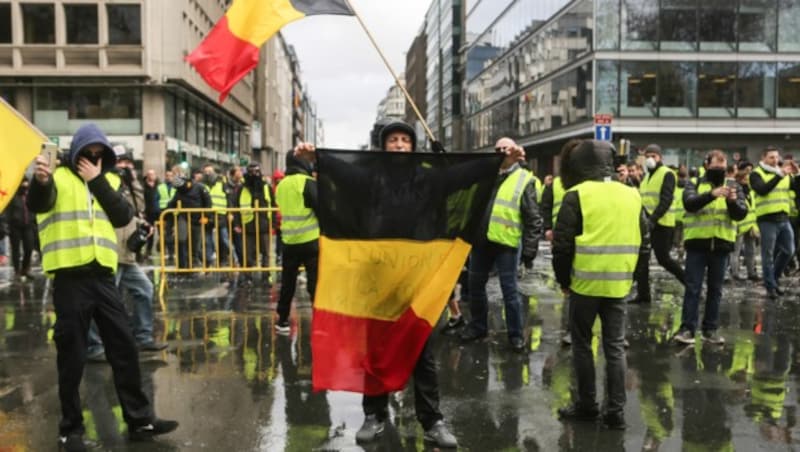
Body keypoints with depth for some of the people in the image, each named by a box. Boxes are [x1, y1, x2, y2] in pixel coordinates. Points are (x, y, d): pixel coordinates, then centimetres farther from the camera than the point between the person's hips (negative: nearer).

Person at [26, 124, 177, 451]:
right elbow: (37, 204, -22)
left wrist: (98, 181, -5)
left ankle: (139, 419, 16)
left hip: (103, 277, 5)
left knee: (124, 348, 7)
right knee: (73, 357, 2)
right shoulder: (58, 179, -1)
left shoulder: (107, 183, 15)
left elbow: (123, 216, -1)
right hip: (70, 279, -5)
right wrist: (40, 182, -44)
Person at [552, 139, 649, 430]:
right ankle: (616, 411, 11)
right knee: (615, 348, 10)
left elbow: (562, 244, -10)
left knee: (582, 345, 10)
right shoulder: (632, 195, 8)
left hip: (585, 283, -4)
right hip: (619, 285, 4)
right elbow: (644, 243, 12)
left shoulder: (577, 195, -9)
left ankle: (586, 406, 16)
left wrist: (563, 280, 3)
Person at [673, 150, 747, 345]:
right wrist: (712, 194, -34)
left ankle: (710, 329, 17)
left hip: (721, 245, 2)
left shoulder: (734, 186, 8)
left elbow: (741, 214, -3)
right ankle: (687, 328, 2)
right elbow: (689, 203, -19)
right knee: (693, 288, -2)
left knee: (715, 289, 9)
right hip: (697, 243, -2)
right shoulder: (694, 184, 1)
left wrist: (733, 201, -24)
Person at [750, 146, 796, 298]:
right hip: (767, 220, -6)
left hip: (784, 218, 6)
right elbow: (762, 190, -20)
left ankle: (774, 278, 27)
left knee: (789, 250, 9)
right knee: (768, 255, 0)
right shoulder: (756, 174, -3)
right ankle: (770, 286, 8)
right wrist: (778, 177, -25)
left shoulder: (784, 174, 15)